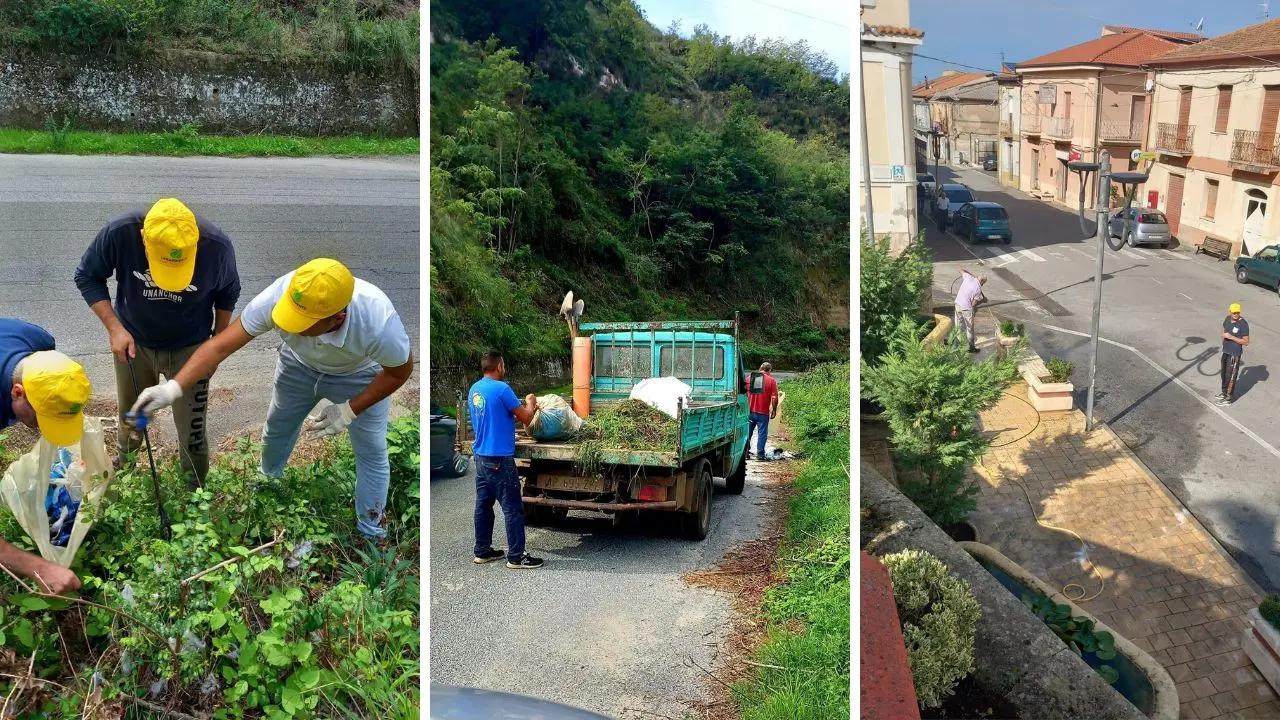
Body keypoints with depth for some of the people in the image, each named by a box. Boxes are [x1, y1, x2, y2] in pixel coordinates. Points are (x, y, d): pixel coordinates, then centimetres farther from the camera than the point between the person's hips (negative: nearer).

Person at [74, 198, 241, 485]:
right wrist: (114, 328, -21)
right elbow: (87, 277, -11)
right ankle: (121, 470, 56)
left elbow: (227, 294, -7)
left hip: (190, 348, -1)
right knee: (130, 419, 25)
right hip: (133, 343, 2)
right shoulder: (119, 233, -31)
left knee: (192, 434, 3)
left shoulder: (217, 245, -30)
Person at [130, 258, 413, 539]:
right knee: (276, 430, 19)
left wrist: (350, 410, -26)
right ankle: (268, 482, 53)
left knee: (372, 453, 4)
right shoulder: (277, 296, -39)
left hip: (358, 375, -3)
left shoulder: (379, 323, -45)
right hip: (300, 364, 3)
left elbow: (400, 372, -24)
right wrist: (173, 388, -45)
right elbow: (219, 346, -34)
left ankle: (369, 531, 28)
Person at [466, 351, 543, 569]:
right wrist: (530, 404, 10)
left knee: (483, 504, 14)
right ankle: (516, 557, 2)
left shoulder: (474, 390, 10)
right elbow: (526, 418, -10)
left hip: (481, 455, 9)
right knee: (513, 508, -1)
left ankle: (482, 551, 21)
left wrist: (523, 409, 18)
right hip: (499, 458, -9)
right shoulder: (501, 388, -16)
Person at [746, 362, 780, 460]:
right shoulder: (771, 381, -5)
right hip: (763, 412, -3)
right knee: (762, 433, 4)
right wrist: (774, 410, 2)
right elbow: (774, 398, -9)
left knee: (748, 432, 14)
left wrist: (746, 408, 21)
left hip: (750, 411, 3)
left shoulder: (749, 378, 6)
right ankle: (760, 454, 4)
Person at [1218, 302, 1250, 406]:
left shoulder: (1243, 324, -21)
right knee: (1224, 373, 23)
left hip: (1235, 354, -8)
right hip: (1225, 351, 8)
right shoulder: (1228, 319, -1)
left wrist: (1231, 337, -25)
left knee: (1230, 376, 0)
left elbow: (1246, 342, -20)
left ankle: (1229, 398, 12)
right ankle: (1225, 392, 41)